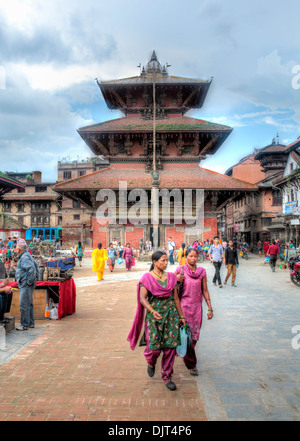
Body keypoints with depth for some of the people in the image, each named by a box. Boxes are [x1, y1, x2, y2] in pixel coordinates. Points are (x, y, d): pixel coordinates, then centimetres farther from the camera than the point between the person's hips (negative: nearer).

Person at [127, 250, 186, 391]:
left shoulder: (171, 277, 7)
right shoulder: (147, 277, -4)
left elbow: (176, 298, 11)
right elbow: (142, 298, -10)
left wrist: (181, 316, 12)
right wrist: (152, 311, -26)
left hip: (171, 313, 3)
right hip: (154, 315, -3)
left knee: (170, 346, 1)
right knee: (154, 346, -4)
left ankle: (167, 377, 20)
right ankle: (151, 363, 33)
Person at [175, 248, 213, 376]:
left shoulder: (202, 271, 4)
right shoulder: (180, 270, -4)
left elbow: (205, 291, 9)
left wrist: (210, 308, 7)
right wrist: (177, 280, -17)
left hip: (197, 306, 3)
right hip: (184, 306, -3)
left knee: (195, 335, 9)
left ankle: (187, 355, 35)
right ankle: (191, 364, 13)